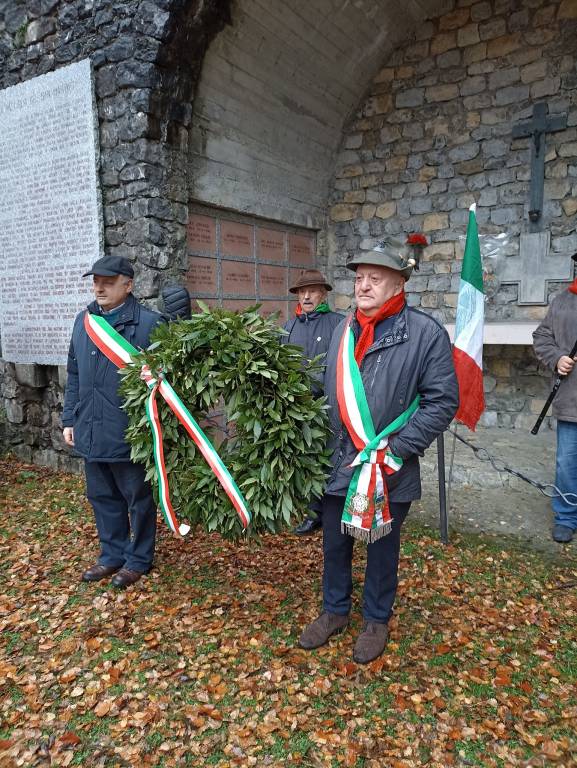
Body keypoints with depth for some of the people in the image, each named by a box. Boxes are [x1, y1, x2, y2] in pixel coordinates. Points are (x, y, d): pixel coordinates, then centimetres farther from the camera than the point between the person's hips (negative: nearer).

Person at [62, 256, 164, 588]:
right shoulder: (84, 321, 10)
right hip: (91, 433, 7)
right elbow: (74, 375, 15)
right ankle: (112, 554, 36)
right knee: (102, 498, 18)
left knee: (138, 498, 10)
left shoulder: (149, 322, -11)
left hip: (130, 433, -6)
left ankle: (139, 558, 28)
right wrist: (70, 419, 13)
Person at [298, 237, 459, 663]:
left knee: (382, 547, 15)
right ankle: (335, 611, 42)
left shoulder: (426, 332, -12)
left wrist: (395, 449, -17)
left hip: (392, 470, -4)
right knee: (335, 543, 18)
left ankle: (377, 620, 38)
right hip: (339, 464, 5)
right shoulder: (344, 331, 6)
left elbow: (443, 401, -13)